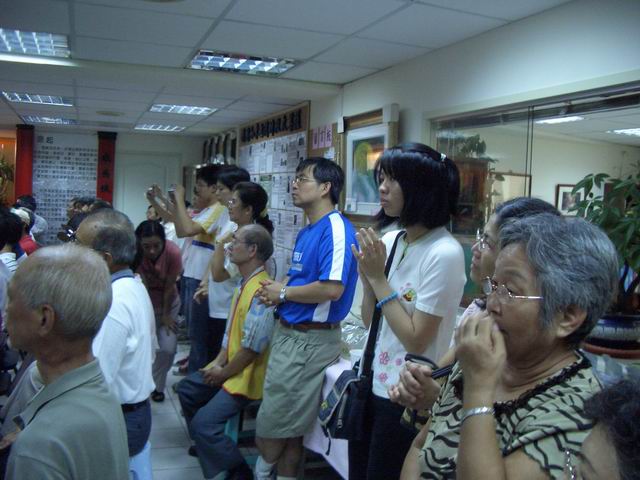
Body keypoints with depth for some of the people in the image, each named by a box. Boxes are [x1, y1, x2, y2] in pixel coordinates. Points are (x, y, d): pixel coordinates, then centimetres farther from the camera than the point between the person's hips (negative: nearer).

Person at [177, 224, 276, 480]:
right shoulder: (243, 283, 8)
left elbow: (252, 348, -26)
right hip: (230, 366, 10)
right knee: (187, 389, 19)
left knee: (203, 423, -18)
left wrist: (224, 373, -13)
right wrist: (218, 362, 4)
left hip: (247, 374, -10)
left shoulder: (260, 291, -26)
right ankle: (205, 447, 34)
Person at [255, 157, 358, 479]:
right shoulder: (306, 232, 13)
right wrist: (275, 293, 1)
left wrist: (283, 293, -13)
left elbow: (332, 289, -27)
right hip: (287, 332, 9)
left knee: (274, 425, 3)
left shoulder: (336, 229, -17)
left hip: (310, 340, -9)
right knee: (289, 426, 18)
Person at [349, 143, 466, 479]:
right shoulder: (389, 240, 1)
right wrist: (366, 274, -9)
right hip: (372, 382, 7)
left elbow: (416, 340, -20)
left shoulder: (444, 253, -21)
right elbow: (371, 321, 7)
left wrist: (379, 277, -18)